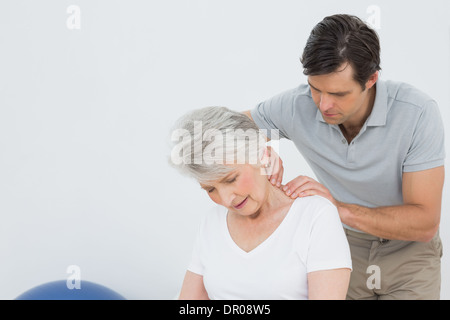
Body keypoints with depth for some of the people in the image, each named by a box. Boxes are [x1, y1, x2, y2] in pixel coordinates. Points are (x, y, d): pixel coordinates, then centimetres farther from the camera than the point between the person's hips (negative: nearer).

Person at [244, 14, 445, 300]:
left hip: (407, 248, -2)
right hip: (345, 244, 2)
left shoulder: (418, 113, -28)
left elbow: (425, 223, -27)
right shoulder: (297, 105, -21)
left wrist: (341, 208, -40)